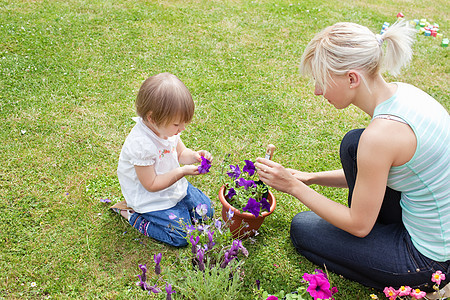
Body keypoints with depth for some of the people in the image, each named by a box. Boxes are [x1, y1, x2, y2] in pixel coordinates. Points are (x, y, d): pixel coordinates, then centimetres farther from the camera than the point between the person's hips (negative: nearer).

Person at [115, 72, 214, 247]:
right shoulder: (140, 144, -34)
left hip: (174, 185, 8)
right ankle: (132, 214, 4)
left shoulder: (168, 127, -10)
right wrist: (181, 172, -28)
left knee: (206, 212, 11)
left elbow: (180, 153, 8)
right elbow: (151, 185, -25)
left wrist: (195, 156, -14)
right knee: (181, 236, -10)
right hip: (150, 198, -8)